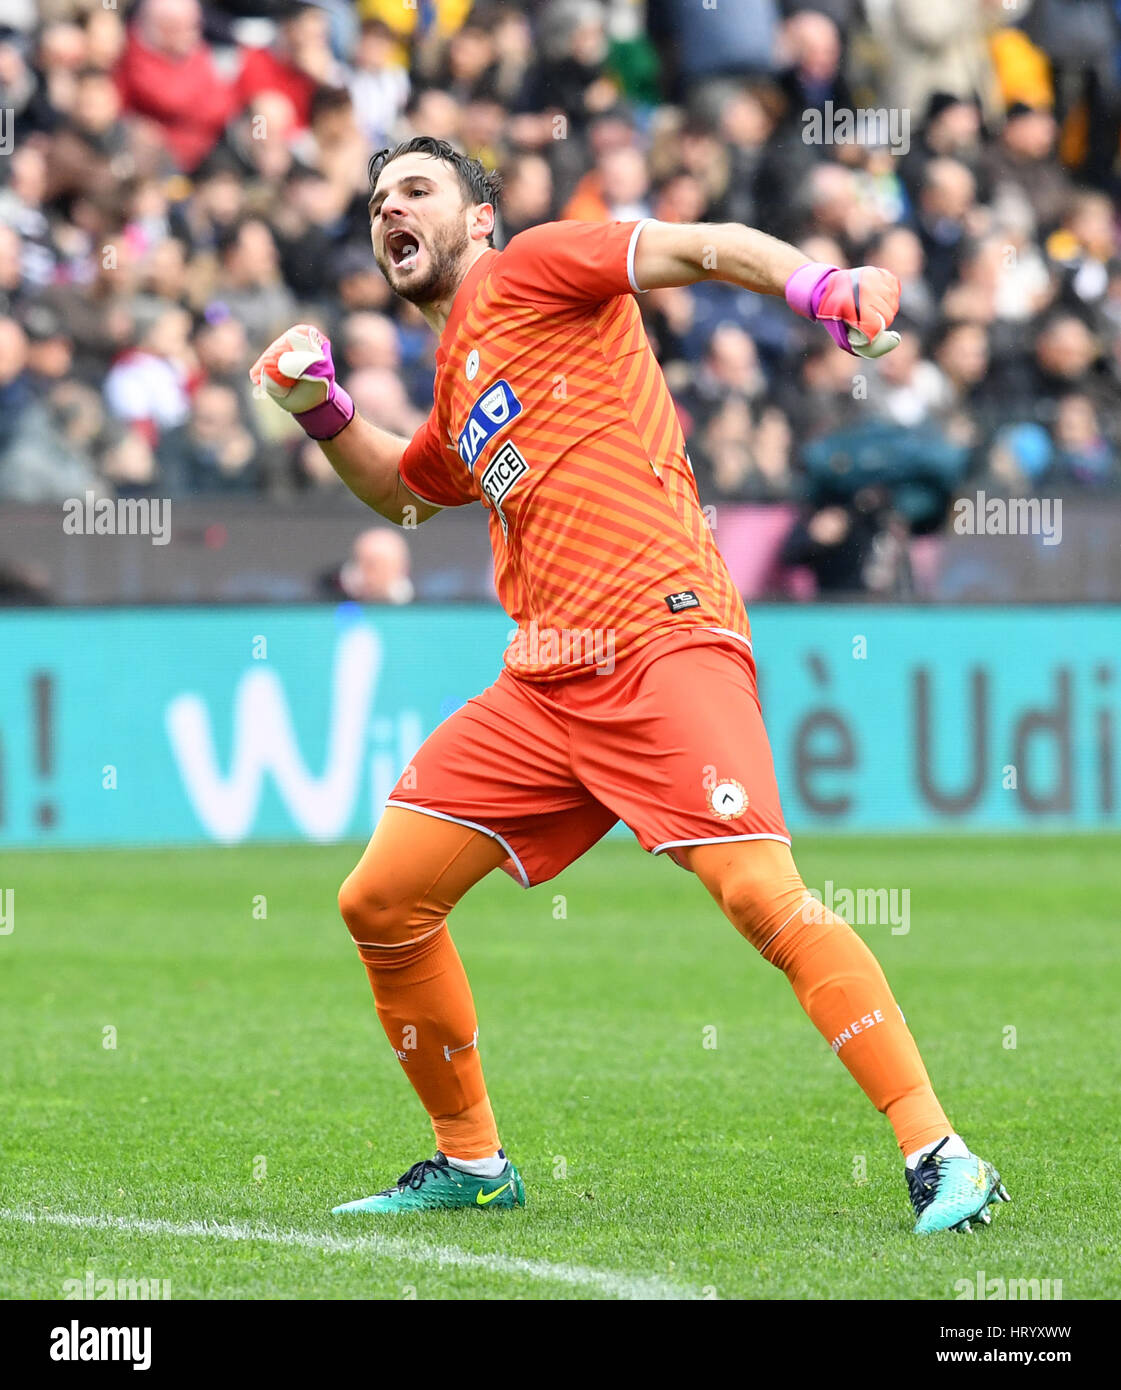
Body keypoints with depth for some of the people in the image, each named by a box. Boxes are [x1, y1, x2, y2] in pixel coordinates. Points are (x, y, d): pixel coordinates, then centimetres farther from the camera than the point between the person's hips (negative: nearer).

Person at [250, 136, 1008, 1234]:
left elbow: (701, 247, -8)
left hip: (663, 640, -8)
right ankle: (469, 1162, 20)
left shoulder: (525, 269, 5)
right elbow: (404, 490, 47)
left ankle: (938, 1156, -22)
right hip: (543, 681, 8)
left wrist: (818, 284, -27)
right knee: (380, 902, 4)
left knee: (762, 895, -24)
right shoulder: (456, 381, 26)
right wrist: (321, 412, 29)